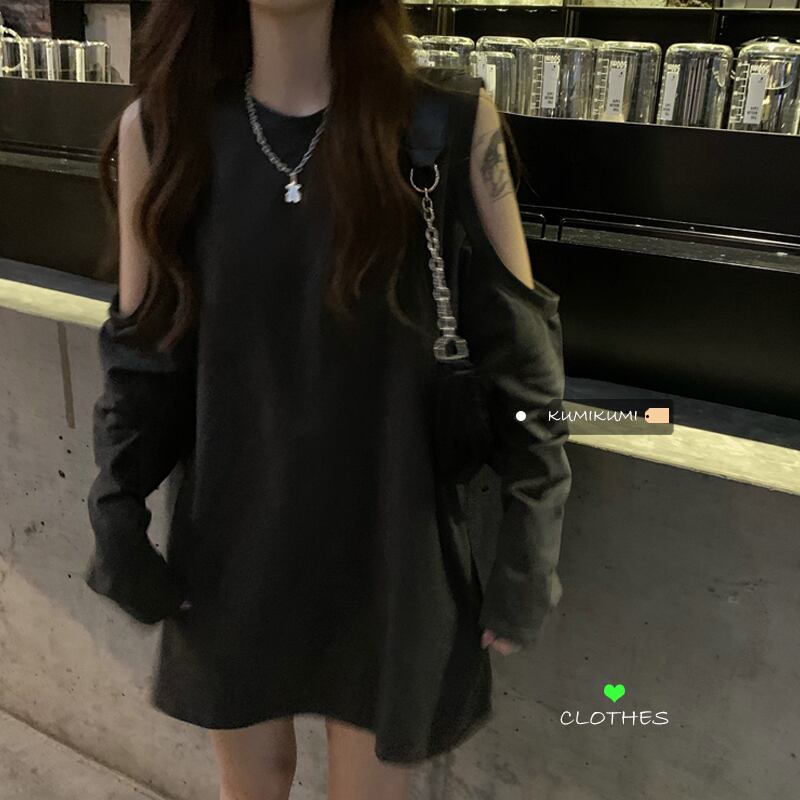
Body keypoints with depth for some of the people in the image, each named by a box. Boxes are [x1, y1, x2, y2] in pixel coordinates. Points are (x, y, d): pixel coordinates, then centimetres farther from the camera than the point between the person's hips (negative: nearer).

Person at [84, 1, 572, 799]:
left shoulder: (455, 124, -11)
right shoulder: (159, 128, -5)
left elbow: (518, 348, -7)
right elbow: (142, 348, 2)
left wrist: (528, 546, -6)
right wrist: (116, 520, -2)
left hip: (391, 543, -1)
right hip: (232, 544, 2)